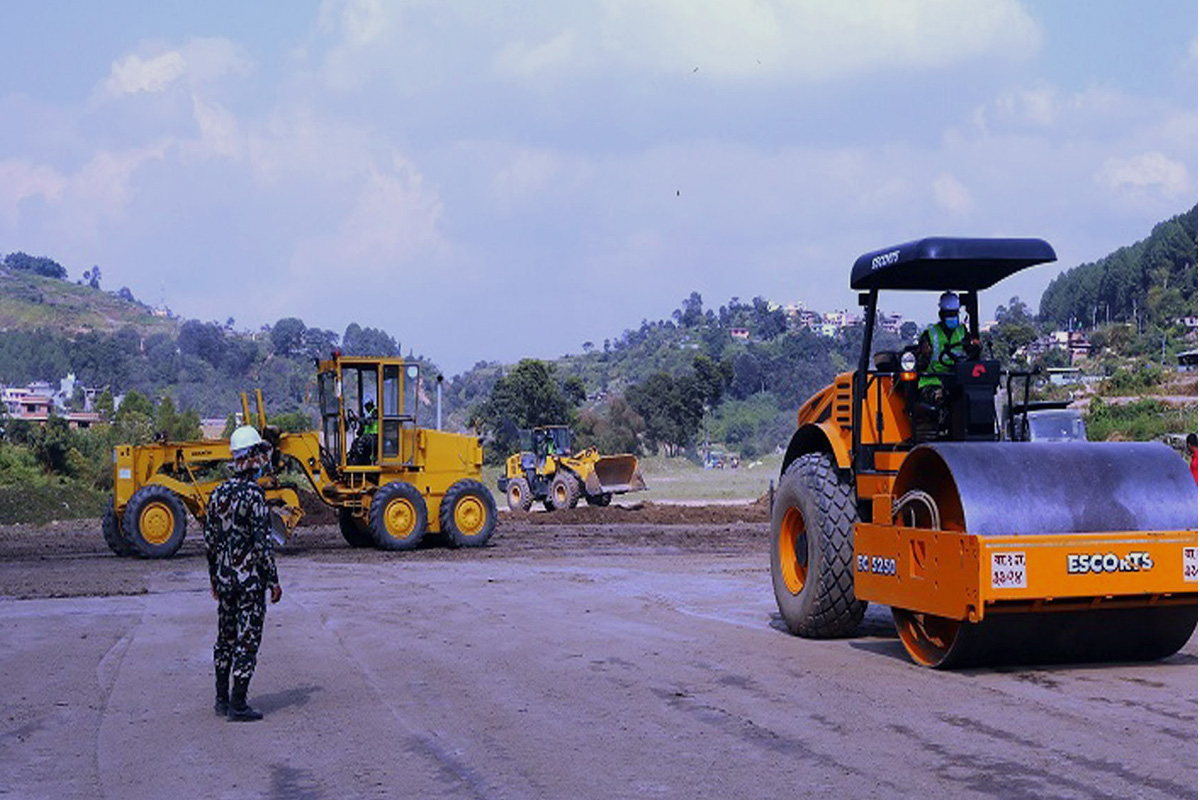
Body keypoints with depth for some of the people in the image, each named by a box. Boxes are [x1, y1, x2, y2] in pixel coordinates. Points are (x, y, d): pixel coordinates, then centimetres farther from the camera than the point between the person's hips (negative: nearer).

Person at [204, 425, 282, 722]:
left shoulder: (218, 494, 7)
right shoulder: (253, 495, -16)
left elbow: (209, 540, 12)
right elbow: (263, 542, -18)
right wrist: (273, 582, -12)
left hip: (224, 578, 7)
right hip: (250, 580, -7)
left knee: (225, 638, 17)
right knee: (247, 640, -1)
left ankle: (222, 699, 24)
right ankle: (238, 705, 0)